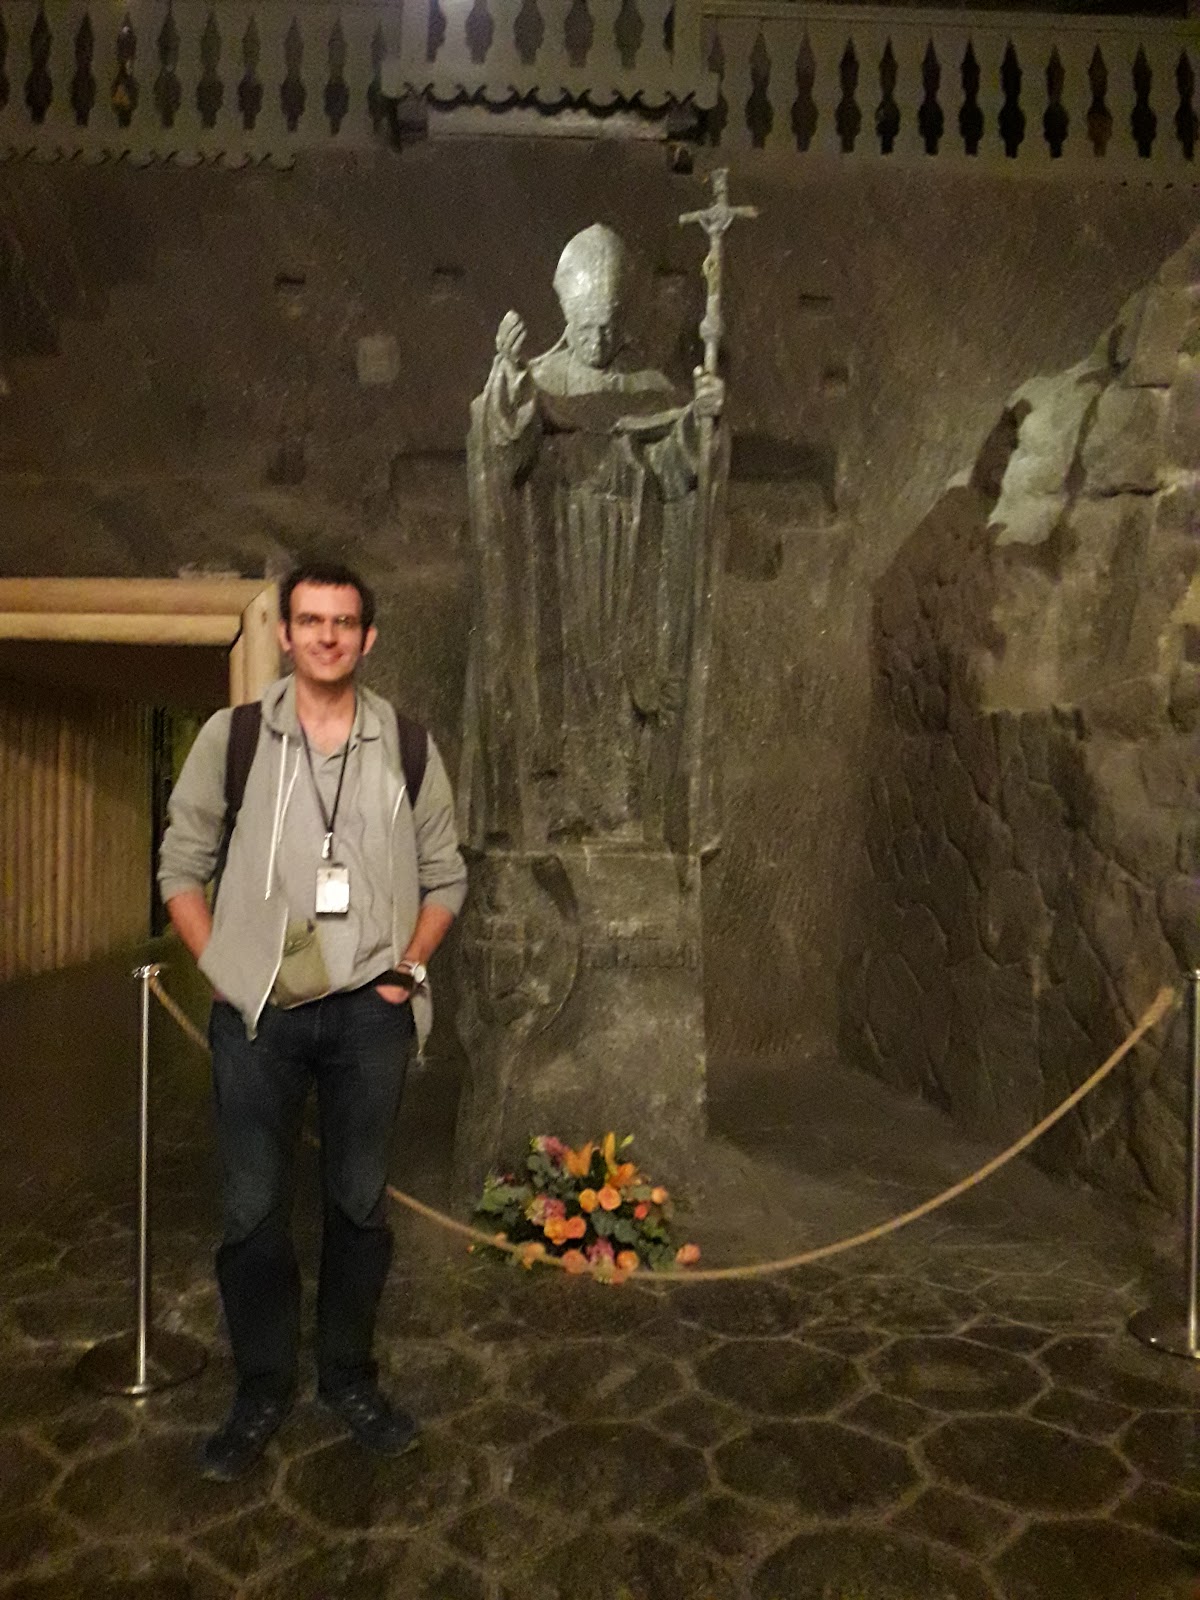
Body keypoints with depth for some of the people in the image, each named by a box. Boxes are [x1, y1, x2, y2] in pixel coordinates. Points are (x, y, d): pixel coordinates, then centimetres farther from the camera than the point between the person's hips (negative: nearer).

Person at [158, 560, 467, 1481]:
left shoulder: (407, 747, 1)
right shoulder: (232, 736, -2)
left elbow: (445, 876, 9)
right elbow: (182, 866, 4)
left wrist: (410, 966, -1)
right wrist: (222, 969, -4)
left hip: (369, 1013, 1)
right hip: (258, 1014, 0)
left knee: (360, 1205, 12)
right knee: (253, 1211, 8)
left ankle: (350, 1377, 32)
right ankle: (263, 1388, 29)